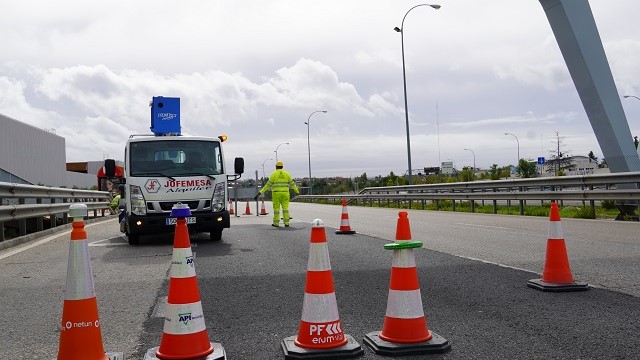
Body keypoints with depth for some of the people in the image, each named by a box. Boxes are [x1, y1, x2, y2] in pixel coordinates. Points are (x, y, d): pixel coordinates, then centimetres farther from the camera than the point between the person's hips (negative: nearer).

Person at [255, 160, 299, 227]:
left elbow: (268, 185, -7)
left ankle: (276, 223, 8)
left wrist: (260, 192, -4)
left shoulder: (273, 174, -3)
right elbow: (292, 183, 8)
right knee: (285, 208, 3)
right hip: (285, 193, 2)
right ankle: (286, 223, -1)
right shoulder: (287, 174, 5)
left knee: (276, 208, 5)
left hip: (276, 193, -2)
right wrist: (297, 191, 22)